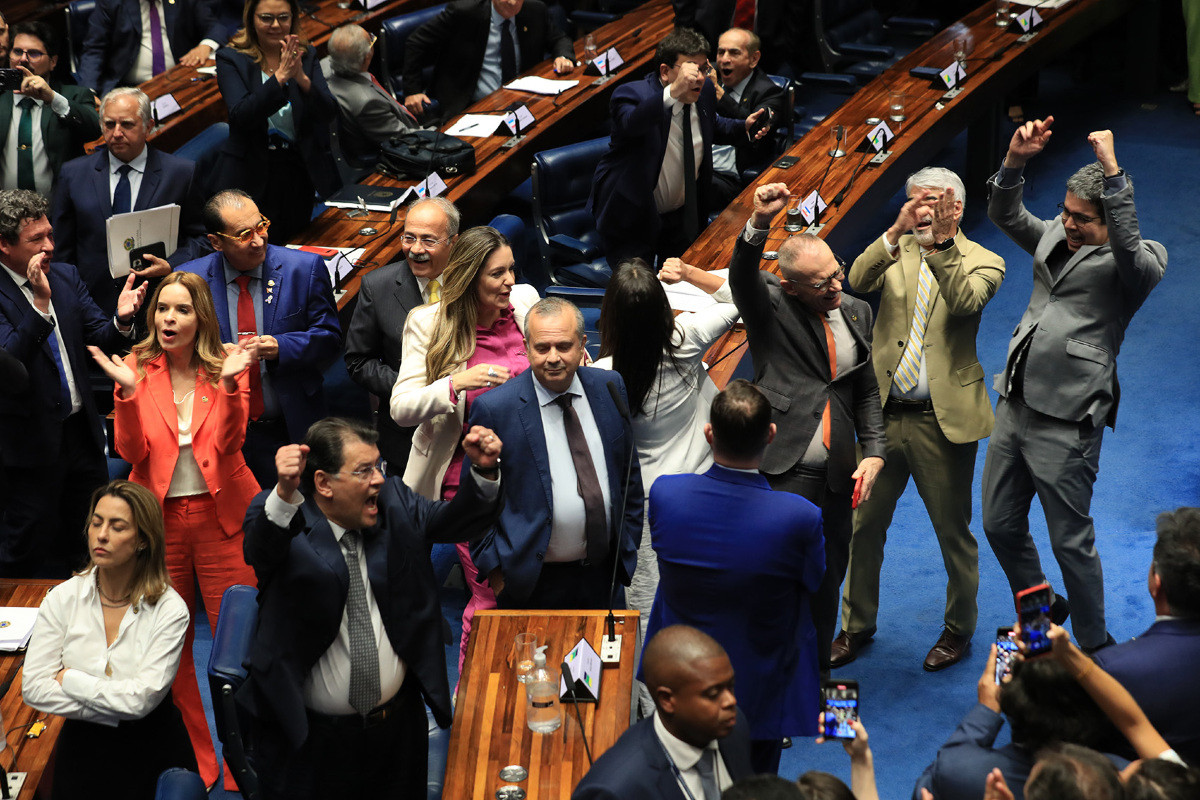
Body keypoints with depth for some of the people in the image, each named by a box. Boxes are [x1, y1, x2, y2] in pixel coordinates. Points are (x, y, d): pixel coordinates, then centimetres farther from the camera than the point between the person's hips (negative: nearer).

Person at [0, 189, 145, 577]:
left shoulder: (67, 276, 5)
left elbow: (99, 339, 6)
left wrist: (121, 320, -17)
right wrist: (40, 302, -34)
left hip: (81, 432, 6)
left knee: (89, 551, 17)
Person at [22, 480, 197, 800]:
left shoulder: (169, 609, -14)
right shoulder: (63, 598, -5)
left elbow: (143, 698, -22)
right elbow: (33, 687, -11)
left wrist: (70, 679, -14)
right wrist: (114, 709, -18)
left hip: (151, 752, -2)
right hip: (82, 750, 2)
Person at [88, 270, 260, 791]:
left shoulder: (226, 365, -1)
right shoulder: (137, 368, 1)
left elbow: (228, 443, -13)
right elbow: (131, 452, -8)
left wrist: (228, 384, -27)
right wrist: (128, 392, -22)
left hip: (221, 515, -1)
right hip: (159, 517, 1)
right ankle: (197, 760, 22)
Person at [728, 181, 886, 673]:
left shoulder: (856, 314, 12)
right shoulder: (771, 309, -3)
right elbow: (741, 276, -26)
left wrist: (873, 452, 5)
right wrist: (759, 224, -45)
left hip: (836, 476, 5)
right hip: (781, 471, -5)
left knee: (828, 581, 13)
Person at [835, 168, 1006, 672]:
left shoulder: (983, 262, -3)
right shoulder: (895, 251, 5)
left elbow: (964, 301, -24)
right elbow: (857, 280, -15)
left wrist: (942, 241, -32)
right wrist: (897, 231, -28)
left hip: (943, 421, -3)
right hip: (883, 414, 3)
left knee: (953, 532, 9)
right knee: (864, 523, 12)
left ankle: (959, 628, 30)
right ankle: (857, 625, 30)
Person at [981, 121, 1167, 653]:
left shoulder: (1141, 260, -10)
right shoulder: (1056, 237, 11)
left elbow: (1128, 247, -31)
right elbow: (1005, 215, 8)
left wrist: (1112, 171, -36)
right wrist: (1015, 162, -10)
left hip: (1066, 420, -7)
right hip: (1014, 406, 7)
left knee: (1071, 542, 1)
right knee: (1001, 526, 18)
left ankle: (1094, 646, 20)